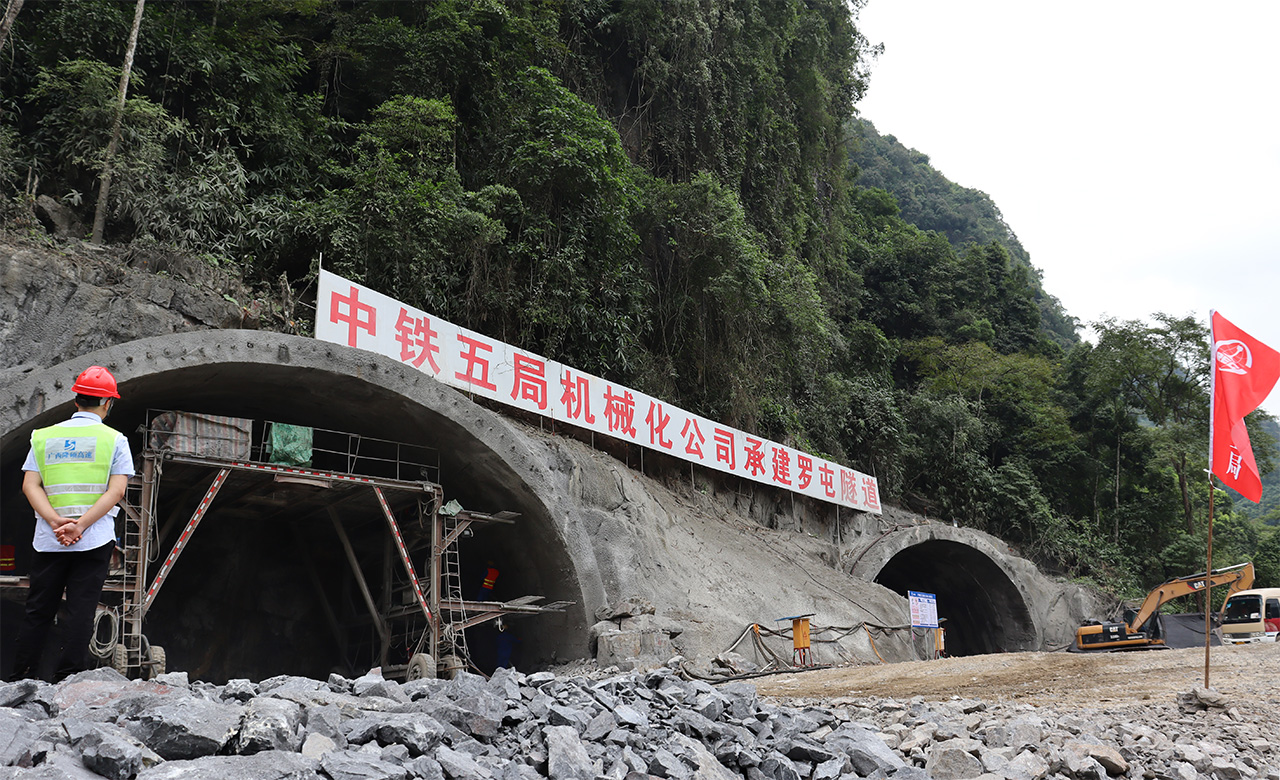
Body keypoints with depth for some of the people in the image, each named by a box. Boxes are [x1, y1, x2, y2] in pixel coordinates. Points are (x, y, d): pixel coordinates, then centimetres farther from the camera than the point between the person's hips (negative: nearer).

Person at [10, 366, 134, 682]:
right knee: (80, 611, -1)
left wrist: (56, 520, -10)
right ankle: (67, 681, -2)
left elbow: (30, 484, 0)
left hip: (48, 539, 3)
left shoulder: (44, 437, 11)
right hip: (95, 541, -3)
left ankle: (20, 679, 14)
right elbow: (116, 491, -10)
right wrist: (80, 525, -13)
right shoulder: (114, 439, 1)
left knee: (38, 610, 11)